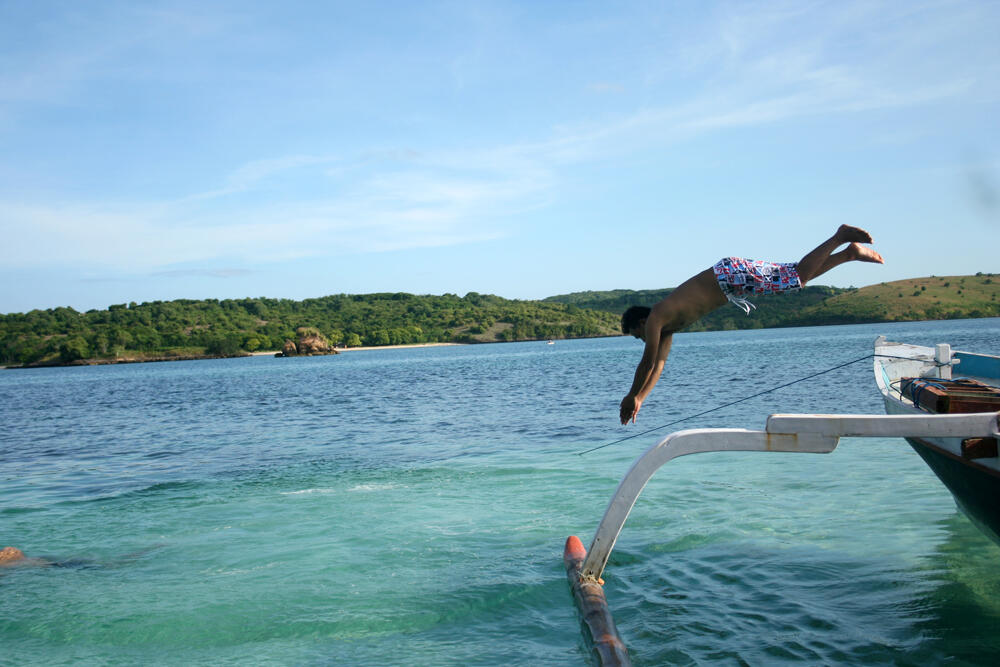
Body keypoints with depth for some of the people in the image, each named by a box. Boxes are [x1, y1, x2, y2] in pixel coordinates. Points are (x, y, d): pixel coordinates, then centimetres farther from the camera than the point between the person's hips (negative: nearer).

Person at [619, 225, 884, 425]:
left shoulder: (655, 319, -9)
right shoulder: (666, 326, 15)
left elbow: (648, 363, -12)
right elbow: (658, 366, 20)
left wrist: (632, 397, -3)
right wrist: (639, 400, 19)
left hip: (730, 274, -7)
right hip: (728, 275, 7)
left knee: (799, 276, -11)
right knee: (799, 276, 11)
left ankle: (840, 237, -8)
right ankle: (850, 252, 14)